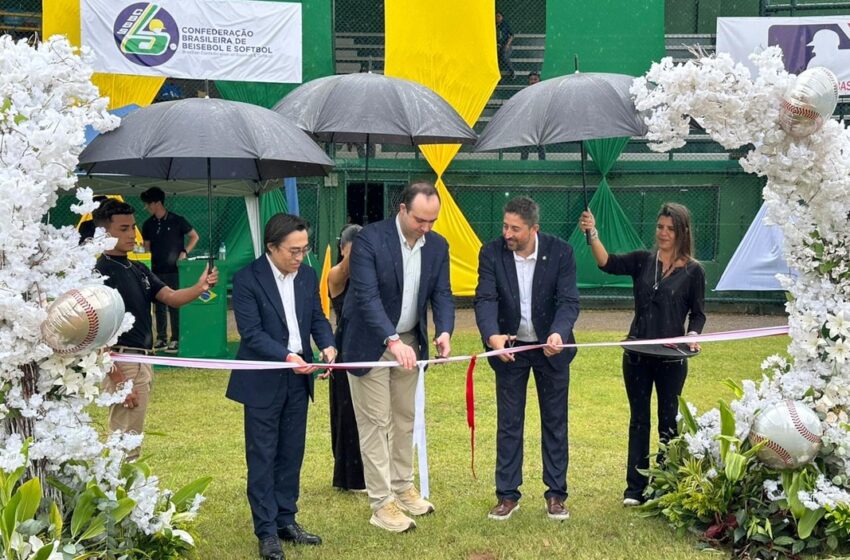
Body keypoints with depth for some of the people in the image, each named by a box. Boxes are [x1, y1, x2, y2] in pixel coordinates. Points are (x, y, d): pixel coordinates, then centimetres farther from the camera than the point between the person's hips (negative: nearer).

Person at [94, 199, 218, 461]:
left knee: (132, 439, 16)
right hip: (122, 363, -9)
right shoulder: (100, 273, -15)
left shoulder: (138, 269, 12)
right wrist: (119, 380, -22)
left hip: (142, 361, 9)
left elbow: (171, 297, 2)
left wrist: (199, 287, -19)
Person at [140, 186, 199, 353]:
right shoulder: (148, 224, 6)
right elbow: (147, 246, 16)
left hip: (174, 270, -4)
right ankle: (161, 338, 13)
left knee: (175, 305, -4)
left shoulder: (177, 220, -5)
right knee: (159, 305, 6)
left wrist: (185, 252, -9)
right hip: (157, 270, 4)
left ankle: (175, 339, 1)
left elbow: (194, 236, 2)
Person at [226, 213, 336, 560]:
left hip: (298, 379, 6)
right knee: (262, 458, 1)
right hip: (263, 382, -6)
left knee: (291, 454, 12)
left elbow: (317, 318, 9)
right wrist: (287, 356, -28)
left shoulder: (307, 276, 5)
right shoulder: (247, 280, -13)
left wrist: (327, 345, -12)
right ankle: (266, 531, 7)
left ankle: (286, 521, 24)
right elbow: (251, 333, -17)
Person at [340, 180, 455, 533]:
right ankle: (381, 504, 4)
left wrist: (445, 330, -22)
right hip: (370, 344, -6)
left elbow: (442, 294, -1)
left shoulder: (438, 245, -3)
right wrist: (392, 340, -38)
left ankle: (402, 487, 31)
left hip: (409, 342, 6)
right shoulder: (370, 239, -21)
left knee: (405, 418, 16)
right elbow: (367, 296, -27)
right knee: (376, 422, -1)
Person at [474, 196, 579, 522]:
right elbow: (485, 299, -21)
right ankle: (507, 495, 14)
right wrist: (492, 336, -40)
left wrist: (558, 334, -39)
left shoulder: (560, 252, -16)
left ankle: (556, 494, 18)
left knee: (555, 422, 8)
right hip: (509, 347, 1)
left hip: (551, 346, 0)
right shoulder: (491, 253, -14)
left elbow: (568, 300, -20)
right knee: (508, 423, 6)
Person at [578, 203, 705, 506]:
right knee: (639, 420, 10)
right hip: (637, 355, 2)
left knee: (668, 422, 8)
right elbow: (608, 263, -15)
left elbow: (698, 313, 4)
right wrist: (593, 234, -30)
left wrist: (693, 336, -15)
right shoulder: (643, 261, 1)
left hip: (672, 358, -2)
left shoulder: (693, 271, -3)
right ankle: (636, 488, 16)